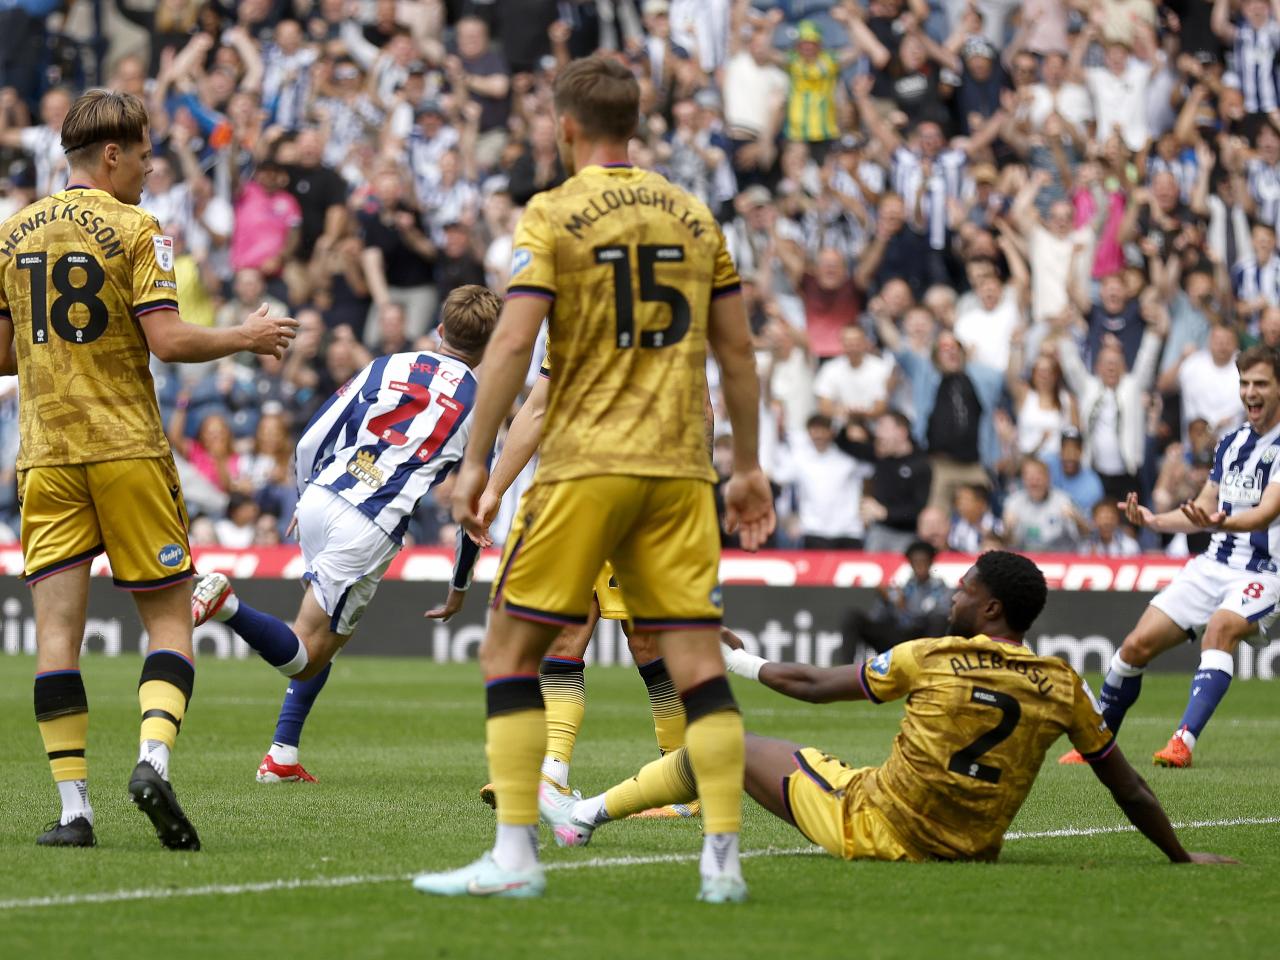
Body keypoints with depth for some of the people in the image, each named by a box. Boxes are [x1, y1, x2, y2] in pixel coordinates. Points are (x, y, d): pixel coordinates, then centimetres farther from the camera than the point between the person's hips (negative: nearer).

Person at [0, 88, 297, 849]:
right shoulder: (135, 230, -6)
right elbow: (168, 339, -14)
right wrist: (247, 337, 1)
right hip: (128, 449, -4)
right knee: (170, 618, 5)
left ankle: (74, 805, -4)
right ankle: (154, 756, -18)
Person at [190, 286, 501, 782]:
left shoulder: (389, 366, 14)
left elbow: (308, 444, 11)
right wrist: (459, 587, 25)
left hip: (320, 499, 5)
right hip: (371, 531, -5)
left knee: (334, 632, 25)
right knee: (305, 659, 2)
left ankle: (283, 755, 18)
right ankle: (228, 603, -25)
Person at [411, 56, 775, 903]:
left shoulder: (553, 214, -3)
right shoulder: (693, 215, 11)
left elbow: (513, 341, -11)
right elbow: (737, 348, 13)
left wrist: (476, 462, -7)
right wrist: (748, 466, 20)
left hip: (583, 464, -4)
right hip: (679, 468, 4)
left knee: (511, 653, 5)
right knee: (698, 661, 3)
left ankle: (516, 856, -1)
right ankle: (724, 859, -3)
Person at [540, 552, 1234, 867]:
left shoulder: (931, 659, -11)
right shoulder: (1063, 687, -5)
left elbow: (814, 685, 1)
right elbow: (1129, 790, 2)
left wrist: (742, 663, 18)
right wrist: (1182, 857, 16)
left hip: (867, 828, -4)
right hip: (971, 850, 4)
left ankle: (587, 815, 25)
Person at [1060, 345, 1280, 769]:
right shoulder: (1231, 442, 12)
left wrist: (1221, 523, -43)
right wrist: (1154, 520, 3)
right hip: (1214, 564, 6)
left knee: (1221, 626, -37)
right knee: (1137, 645, -2)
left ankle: (1184, 742, -43)